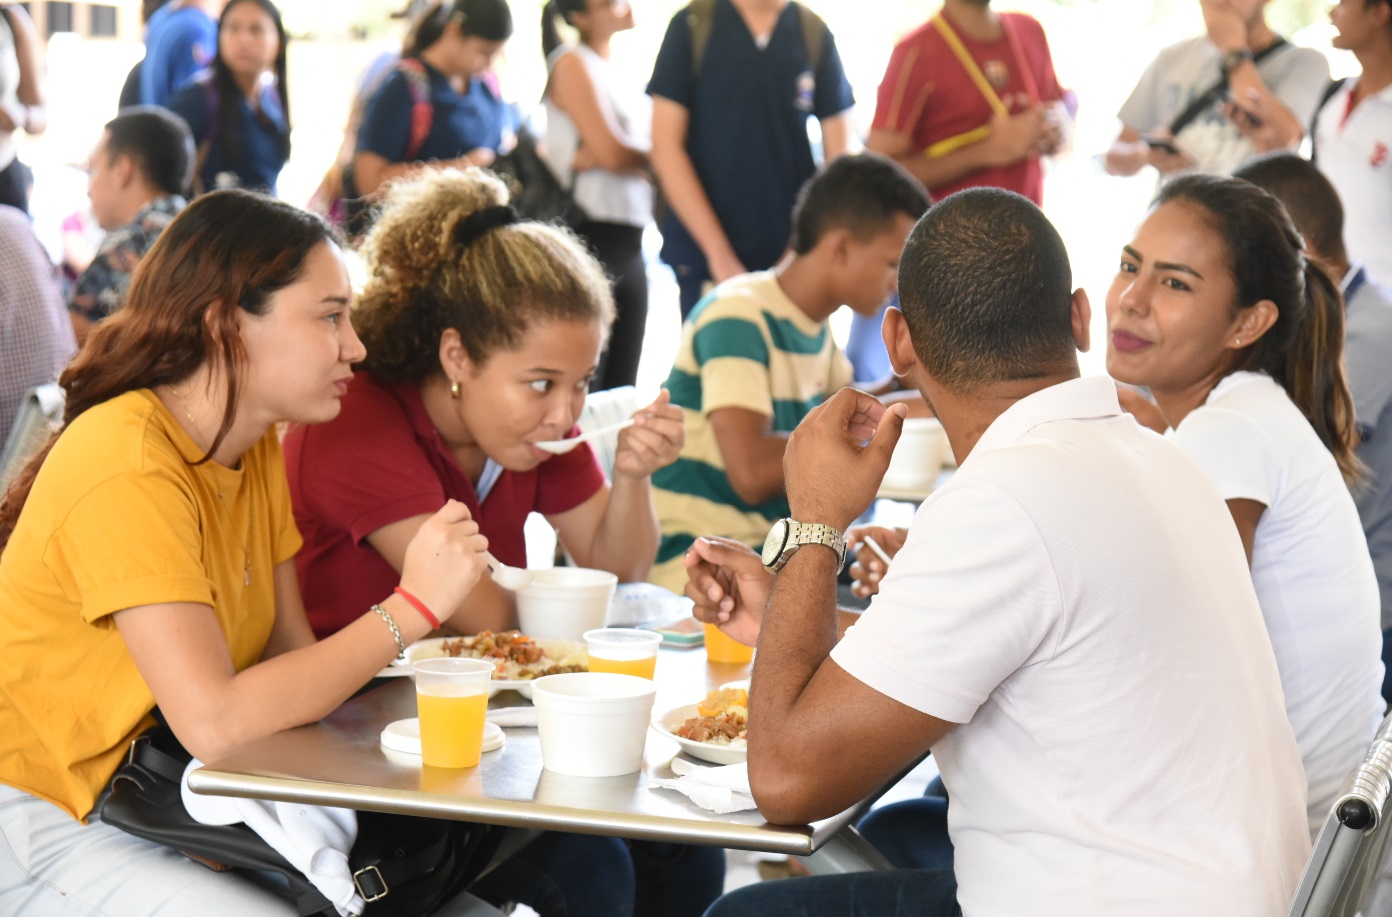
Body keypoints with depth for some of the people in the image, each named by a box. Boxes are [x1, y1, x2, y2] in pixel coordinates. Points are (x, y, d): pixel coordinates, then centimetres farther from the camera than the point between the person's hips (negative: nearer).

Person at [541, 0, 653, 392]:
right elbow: (613, 153, -14)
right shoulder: (572, 63, -6)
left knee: (621, 392, 8)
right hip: (588, 240, -8)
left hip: (629, 244, 8)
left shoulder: (614, 72, 16)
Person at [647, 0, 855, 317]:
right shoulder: (692, 26, -1)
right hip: (704, 258, -1)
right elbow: (666, 148, -4)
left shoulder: (815, 33, 4)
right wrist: (718, 253, -10)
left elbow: (838, 158, 6)